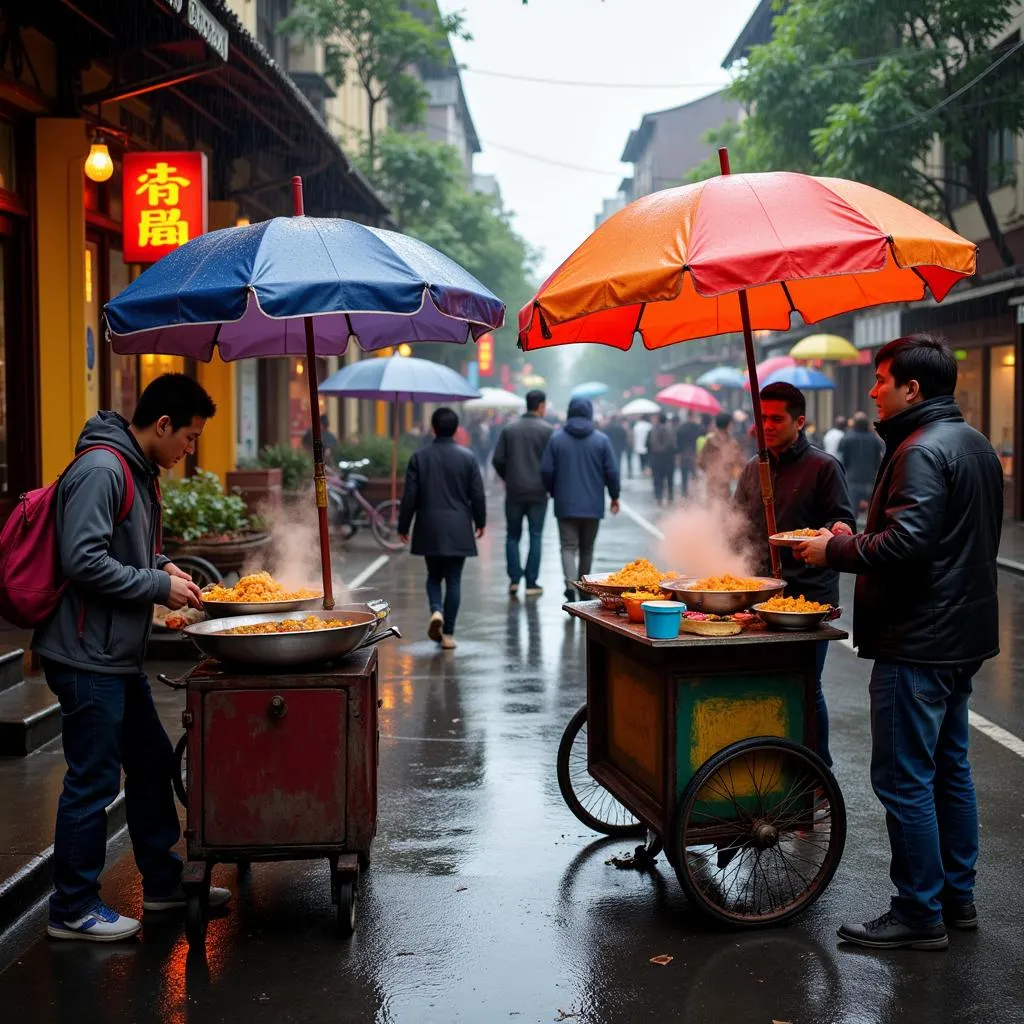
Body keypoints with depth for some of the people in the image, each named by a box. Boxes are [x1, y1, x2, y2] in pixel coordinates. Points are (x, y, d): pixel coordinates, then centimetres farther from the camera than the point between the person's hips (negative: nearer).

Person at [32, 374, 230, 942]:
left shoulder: (139, 470, 13)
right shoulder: (100, 470, -18)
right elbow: (84, 561, -25)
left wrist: (161, 566, 6)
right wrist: (159, 585, -18)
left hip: (119, 657, 10)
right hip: (87, 657, -10)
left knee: (151, 763, 18)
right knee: (93, 780, -2)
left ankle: (163, 882, 32)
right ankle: (71, 910, 12)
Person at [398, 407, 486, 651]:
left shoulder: (419, 457, -3)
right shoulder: (468, 457, -4)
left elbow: (410, 496, -2)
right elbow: (477, 495, 0)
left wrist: (403, 526, 8)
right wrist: (480, 522, 15)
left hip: (429, 528, 1)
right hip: (458, 529, -1)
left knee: (434, 575, 17)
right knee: (453, 579, 5)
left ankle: (436, 611, -8)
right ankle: (448, 633, 4)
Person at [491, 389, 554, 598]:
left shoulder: (509, 429, 3)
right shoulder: (547, 430, -6)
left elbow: (497, 459, 0)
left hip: (514, 492, 2)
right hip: (538, 492, -2)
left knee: (513, 535, 12)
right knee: (535, 536, 5)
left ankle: (514, 579, 2)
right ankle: (531, 583, 3)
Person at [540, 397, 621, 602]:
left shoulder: (557, 439, -2)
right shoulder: (601, 440, -3)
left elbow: (546, 470, -3)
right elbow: (612, 471, -5)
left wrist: (553, 492, 15)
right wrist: (614, 496, 10)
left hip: (565, 505, -1)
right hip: (593, 505, 1)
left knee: (568, 546, 1)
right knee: (587, 548, 14)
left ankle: (570, 583, -21)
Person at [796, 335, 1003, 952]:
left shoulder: (923, 451, -18)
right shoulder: (976, 444, 15)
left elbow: (905, 543, -28)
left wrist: (834, 551, -13)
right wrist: (855, 541, 16)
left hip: (918, 641, -11)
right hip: (963, 636, 11)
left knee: (903, 780, -3)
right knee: (949, 767, 18)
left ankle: (920, 916, 4)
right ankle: (958, 897, 28)